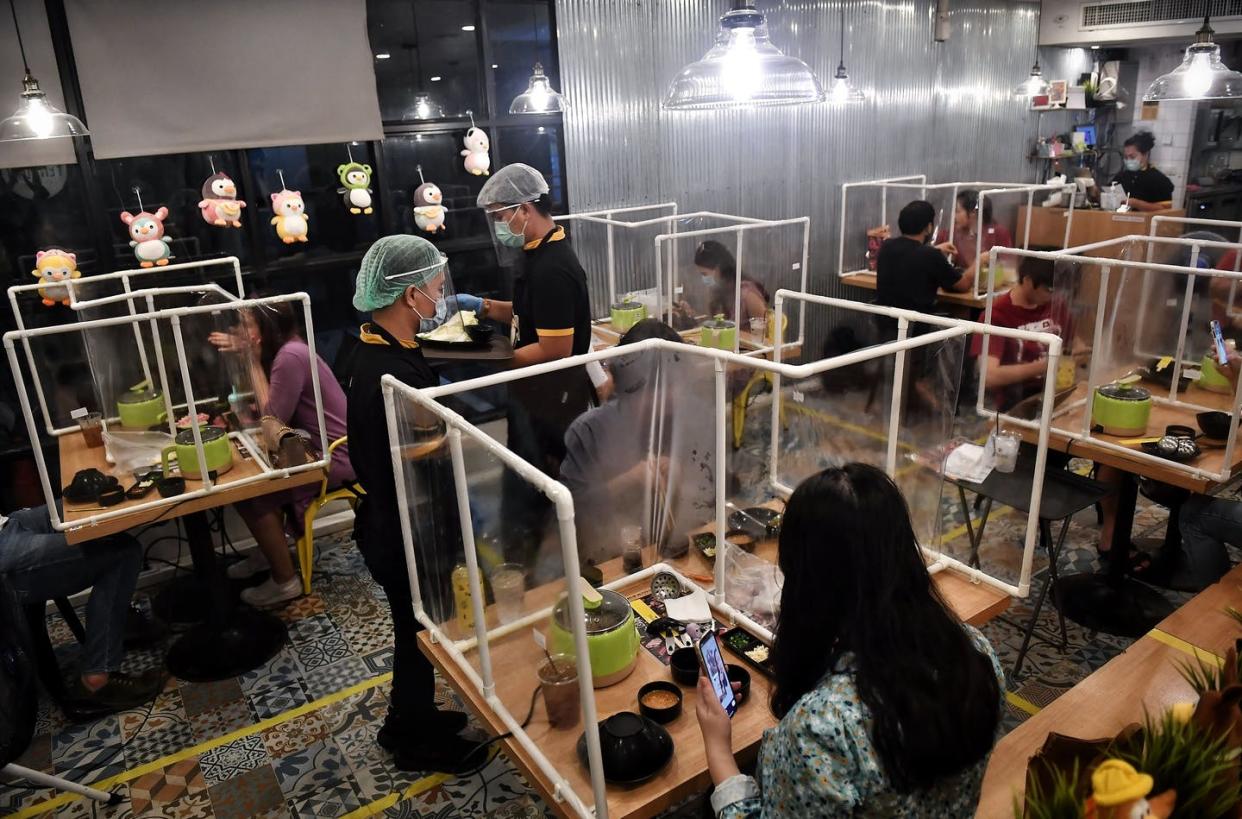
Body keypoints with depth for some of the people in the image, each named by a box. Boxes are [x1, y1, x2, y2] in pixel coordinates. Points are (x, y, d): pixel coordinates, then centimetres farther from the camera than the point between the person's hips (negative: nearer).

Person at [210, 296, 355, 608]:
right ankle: (271, 552, 28)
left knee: (246, 492, -11)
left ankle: (285, 582, 3)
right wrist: (245, 354, 4)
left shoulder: (291, 356, -22)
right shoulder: (285, 349, 7)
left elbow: (273, 419, -20)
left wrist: (254, 360, -16)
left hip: (336, 458, -10)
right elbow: (267, 405, 9)